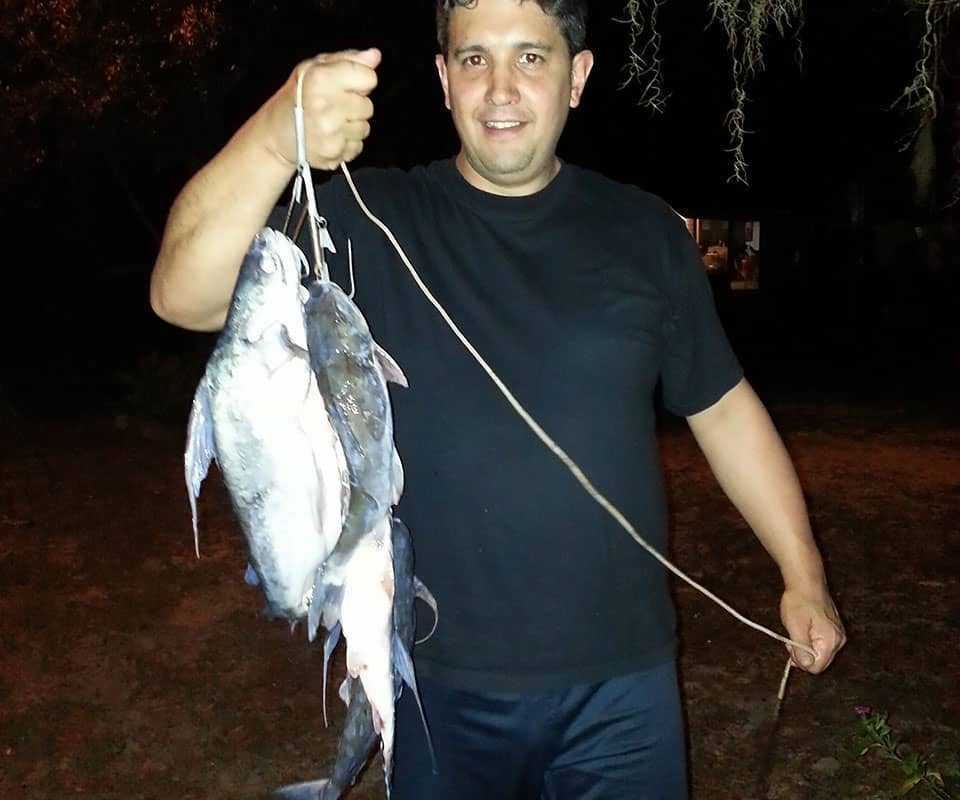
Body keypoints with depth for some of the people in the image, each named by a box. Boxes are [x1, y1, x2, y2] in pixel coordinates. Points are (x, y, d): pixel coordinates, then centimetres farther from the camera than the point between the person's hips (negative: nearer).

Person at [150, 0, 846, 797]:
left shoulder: (645, 232, 0)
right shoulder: (371, 224, -7)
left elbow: (723, 406, 8)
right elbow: (185, 295, -21)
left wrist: (803, 571, 5)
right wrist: (273, 143, -39)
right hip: (441, 686, 0)